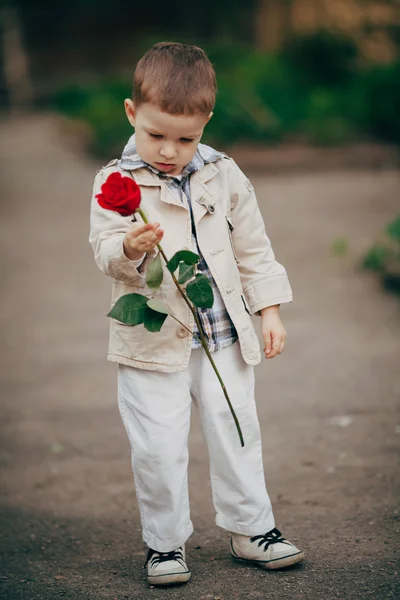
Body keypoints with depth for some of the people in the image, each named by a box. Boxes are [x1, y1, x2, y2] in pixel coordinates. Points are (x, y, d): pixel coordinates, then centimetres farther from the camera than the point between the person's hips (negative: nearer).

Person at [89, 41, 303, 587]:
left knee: (236, 434, 11)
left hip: (224, 335, 3)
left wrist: (269, 311, 7)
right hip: (153, 340, -3)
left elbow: (253, 248, 10)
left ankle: (251, 528, 26)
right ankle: (164, 542, 15)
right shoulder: (116, 181, -7)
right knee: (159, 448, -3)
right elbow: (103, 250, -14)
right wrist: (129, 248, -36)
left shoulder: (224, 176, 3)